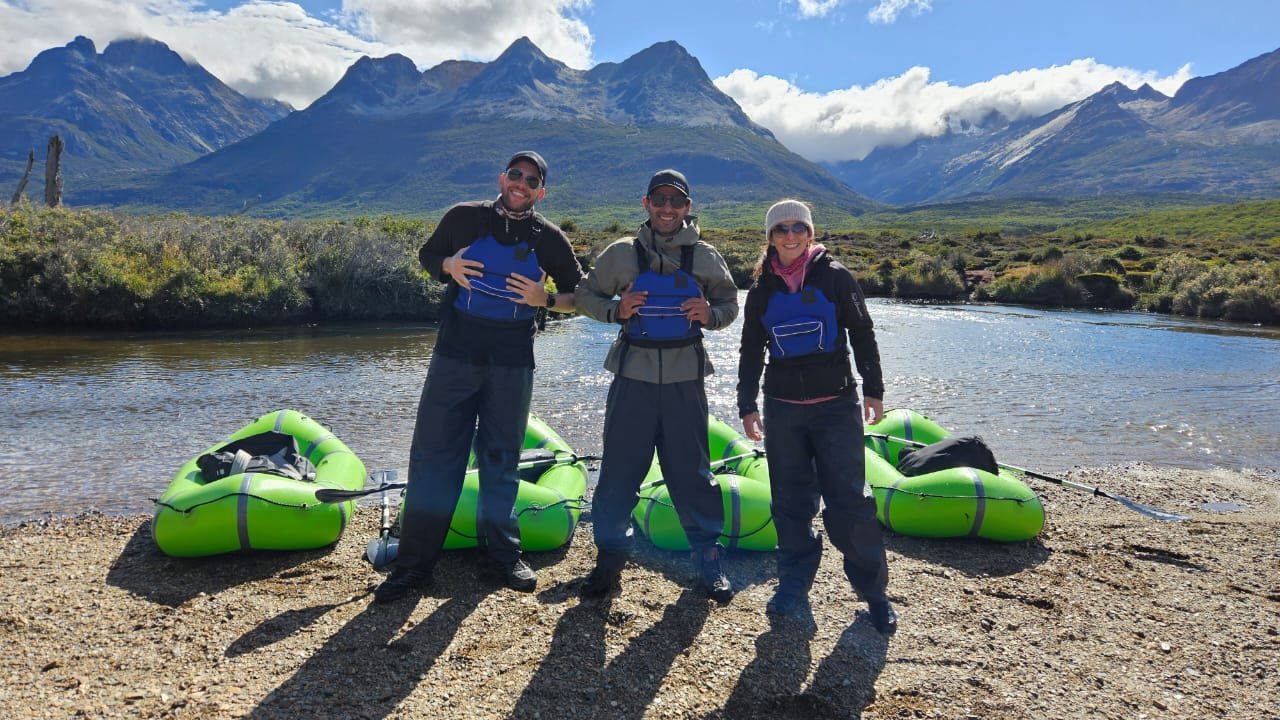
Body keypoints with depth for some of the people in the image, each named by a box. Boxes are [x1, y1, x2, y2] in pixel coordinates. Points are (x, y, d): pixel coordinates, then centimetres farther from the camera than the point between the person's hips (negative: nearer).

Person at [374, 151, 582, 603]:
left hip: (512, 363, 1)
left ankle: (503, 555, 24)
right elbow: (426, 254, 16)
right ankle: (413, 564, 9)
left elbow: (579, 295, 10)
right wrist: (448, 266, -7)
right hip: (455, 353, 0)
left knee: (501, 459, 10)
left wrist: (546, 299, -10)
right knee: (432, 455, -1)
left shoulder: (550, 239, 4)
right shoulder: (464, 217, 3)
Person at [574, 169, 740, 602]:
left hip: (685, 380, 0)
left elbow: (730, 304, 14)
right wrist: (616, 310, -10)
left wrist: (710, 315, -9)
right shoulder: (622, 253, 3)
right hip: (634, 377, 0)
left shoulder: (705, 258, 5)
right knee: (619, 470, 3)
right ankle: (611, 554, 20)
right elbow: (585, 295, 10)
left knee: (692, 473, 6)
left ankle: (709, 559, 21)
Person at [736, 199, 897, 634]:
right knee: (790, 501, 7)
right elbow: (751, 352, 12)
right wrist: (747, 405, 8)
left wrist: (873, 390, 1)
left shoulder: (835, 277, 0)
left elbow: (862, 335, 4)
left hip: (837, 405, -3)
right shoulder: (762, 289, 8)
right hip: (783, 410, 3)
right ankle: (794, 586, 20)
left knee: (850, 500, -4)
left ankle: (874, 590, 11)